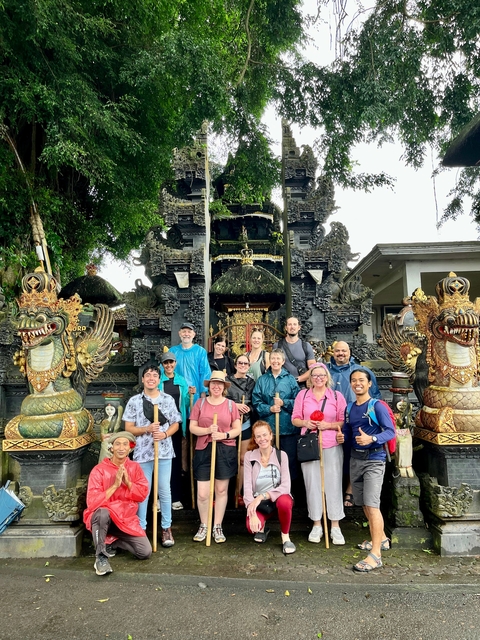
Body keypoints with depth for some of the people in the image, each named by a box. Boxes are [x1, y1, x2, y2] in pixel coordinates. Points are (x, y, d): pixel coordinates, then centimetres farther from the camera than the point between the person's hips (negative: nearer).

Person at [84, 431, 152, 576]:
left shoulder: (135, 467, 0)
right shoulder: (99, 470, -12)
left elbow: (142, 494, -4)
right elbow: (92, 502, -18)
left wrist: (127, 482, -19)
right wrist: (115, 485, -25)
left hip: (127, 519, 4)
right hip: (103, 517, -4)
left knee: (146, 552, -11)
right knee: (102, 513, -40)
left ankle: (112, 541, 13)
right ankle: (101, 557, -20)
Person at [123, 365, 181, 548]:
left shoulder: (168, 399, 2)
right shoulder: (134, 401, -1)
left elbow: (175, 424, 5)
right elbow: (128, 428, -2)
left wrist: (165, 434, -14)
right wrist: (147, 429, -17)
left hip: (164, 451, 1)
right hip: (142, 452, -1)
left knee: (164, 490, 8)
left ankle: (166, 528, 22)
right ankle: (141, 528, 24)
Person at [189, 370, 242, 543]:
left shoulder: (230, 404, 4)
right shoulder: (200, 403, 4)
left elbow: (238, 428, 4)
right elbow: (192, 427, 2)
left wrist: (224, 435, -14)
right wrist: (207, 430, -15)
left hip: (225, 450, 1)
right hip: (203, 450, 0)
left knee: (221, 490, 9)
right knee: (202, 494, 0)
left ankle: (218, 527, 26)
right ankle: (203, 526, 23)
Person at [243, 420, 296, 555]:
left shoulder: (281, 455, -9)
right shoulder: (249, 456, -6)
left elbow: (286, 486, -18)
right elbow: (247, 486, -12)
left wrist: (262, 496, -28)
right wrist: (252, 513, -25)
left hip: (277, 498, -1)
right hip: (259, 503, 1)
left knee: (284, 501, -36)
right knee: (251, 527, -28)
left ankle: (285, 537, -6)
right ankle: (262, 527, 12)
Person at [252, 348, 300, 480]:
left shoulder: (290, 379, 6)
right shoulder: (262, 380, 9)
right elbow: (256, 402, 3)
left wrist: (284, 403, -12)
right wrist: (269, 409, -11)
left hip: (287, 427, -1)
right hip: (267, 426, 1)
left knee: (289, 458, 2)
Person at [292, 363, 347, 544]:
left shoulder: (337, 396, 2)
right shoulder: (302, 395, 6)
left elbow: (344, 422, 2)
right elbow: (295, 419, 8)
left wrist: (328, 425, -14)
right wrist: (305, 423, -12)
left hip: (332, 447, -1)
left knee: (333, 484, 3)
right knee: (312, 484, 7)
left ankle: (335, 526, 16)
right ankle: (317, 525, 21)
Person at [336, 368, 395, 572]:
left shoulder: (377, 406, -9)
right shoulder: (349, 408, 11)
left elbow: (390, 431, -14)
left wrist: (372, 439, -30)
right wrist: (342, 438, -5)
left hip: (374, 459, -7)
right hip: (355, 459, 7)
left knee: (372, 505, -11)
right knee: (364, 504, 16)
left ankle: (375, 554, -6)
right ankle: (381, 539, 35)